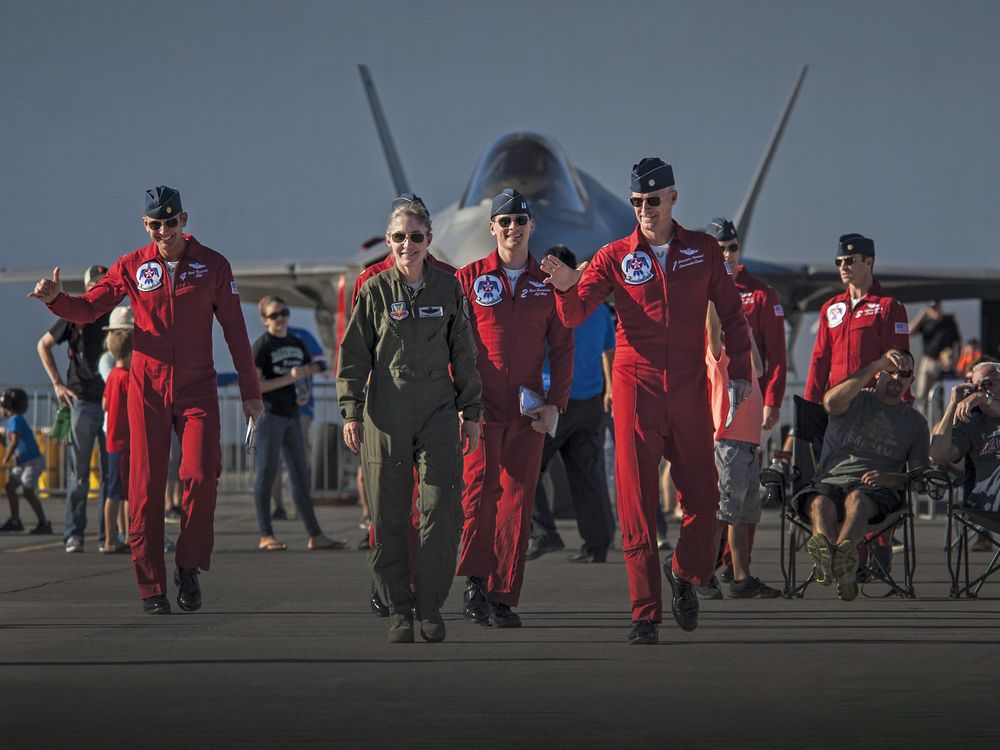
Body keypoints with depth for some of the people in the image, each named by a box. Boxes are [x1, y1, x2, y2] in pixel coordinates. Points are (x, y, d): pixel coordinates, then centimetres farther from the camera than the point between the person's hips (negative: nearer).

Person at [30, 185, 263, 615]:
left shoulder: (213, 265, 3)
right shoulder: (132, 267, 4)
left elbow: (234, 330, 6)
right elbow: (87, 309, 5)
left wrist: (249, 391, 5)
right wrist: (55, 299, -17)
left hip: (197, 389, -1)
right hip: (148, 390, 1)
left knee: (201, 477, -15)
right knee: (146, 487, -3)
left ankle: (189, 568, 4)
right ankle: (151, 586, 2)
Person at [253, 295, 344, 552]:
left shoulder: (297, 344, 13)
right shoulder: (262, 346, -7)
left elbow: (308, 372, 26)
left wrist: (304, 393, 4)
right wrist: (289, 378, -19)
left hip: (292, 415, 7)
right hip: (269, 414, -7)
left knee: (300, 474, 7)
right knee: (267, 473, -4)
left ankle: (315, 535, 8)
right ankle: (266, 535, -2)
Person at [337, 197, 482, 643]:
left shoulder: (447, 288, 7)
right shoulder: (375, 291, 4)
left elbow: (464, 354, 12)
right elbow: (354, 355, 7)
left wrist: (471, 413, 10)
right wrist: (351, 412, 0)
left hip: (438, 413, 1)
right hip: (386, 416, 0)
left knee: (441, 511, -8)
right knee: (389, 516, 1)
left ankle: (430, 607, 4)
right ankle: (398, 609, 10)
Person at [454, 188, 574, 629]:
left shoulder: (546, 284, 10)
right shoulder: (469, 279, 4)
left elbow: (562, 348, 11)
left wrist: (556, 403, 0)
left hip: (529, 412, 2)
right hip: (480, 409, -2)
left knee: (517, 502, 1)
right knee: (479, 493, -12)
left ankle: (503, 597, 5)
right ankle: (475, 583, -1)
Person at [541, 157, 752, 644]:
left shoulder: (702, 251, 7)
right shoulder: (616, 257, 3)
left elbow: (730, 312, 14)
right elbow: (574, 315, -6)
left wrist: (739, 370, 6)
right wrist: (567, 288, -27)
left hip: (690, 394, 1)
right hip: (636, 391, -1)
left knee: (702, 498, 4)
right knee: (637, 505, -3)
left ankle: (685, 575, 31)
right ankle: (645, 613, 1)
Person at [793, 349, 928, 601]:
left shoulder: (915, 421, 22)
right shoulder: (856, 400, 19)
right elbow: (831, 402, -8)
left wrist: (891, 478, -10)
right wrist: (877, 364, -12)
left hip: (878, 488, 0)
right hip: (831, 479, 0)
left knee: (857, 499, -38)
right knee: (820, 503, -37)